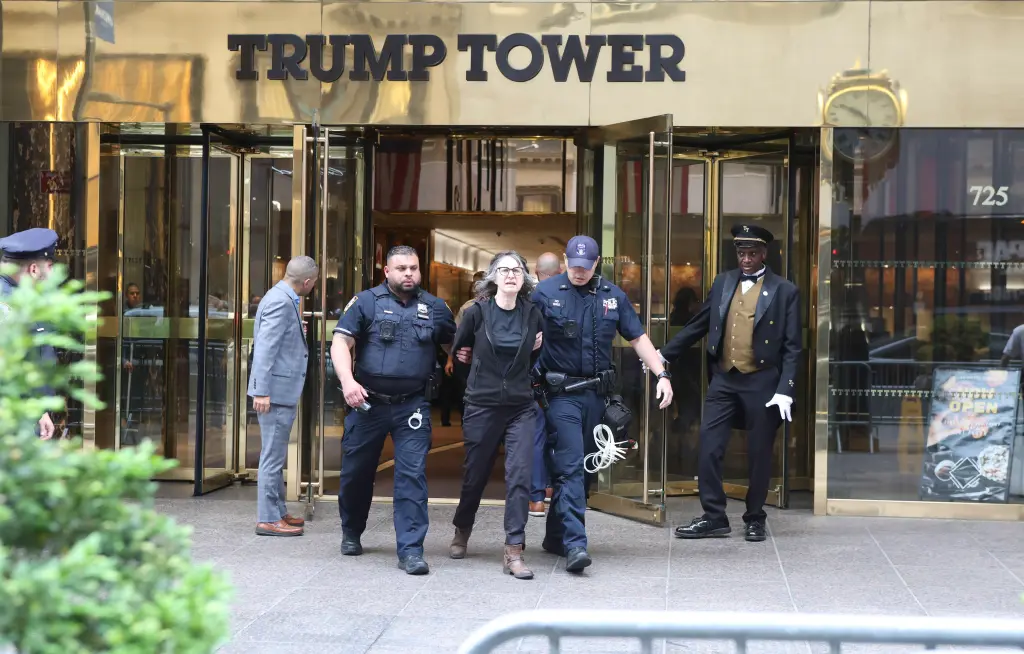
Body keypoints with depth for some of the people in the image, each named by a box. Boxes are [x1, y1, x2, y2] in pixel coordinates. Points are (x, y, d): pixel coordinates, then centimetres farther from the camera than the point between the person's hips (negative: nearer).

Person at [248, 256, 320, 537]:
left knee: (275, 457, 17)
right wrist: (262, 392, -24)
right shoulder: (280, 302, -18)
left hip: (282, 390, 11)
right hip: (276, 391, -11)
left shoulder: (285, 298, 12)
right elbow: (265, 348, -22)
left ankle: (278, 512, 26)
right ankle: (268, 519, -1)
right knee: (273, 457, -5)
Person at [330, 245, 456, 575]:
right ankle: (351, 533, 34)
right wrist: (347, 381, -23)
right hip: (368, 402, -1)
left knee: (413, 475, -9)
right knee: (357, 471, 11)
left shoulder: (434, 308, 9)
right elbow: (341, 343, -8)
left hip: (412, 406, 1)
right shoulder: (366, 302, 0)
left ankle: (411, 550, -7)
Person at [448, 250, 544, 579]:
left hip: (522, 407, 1)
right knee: (475, 475, 11)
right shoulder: (477, 312, -3)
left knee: (520, 475, -11)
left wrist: (538, 349, 0)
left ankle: (513, 552, -8)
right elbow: (457, 351, 9)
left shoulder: (532, 314, 2)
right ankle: (462, 531, 38)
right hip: (482, 405, -1)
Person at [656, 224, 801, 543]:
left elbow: (791, 347, -4)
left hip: (761, 383, -3)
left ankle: (754, 519, 19)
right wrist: (663, 355, 12)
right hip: (724, 380, 3)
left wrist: (785, 390, -12)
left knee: (759, 454, 5)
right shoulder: (722, 283, 10)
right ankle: (713, 517, 6)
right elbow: (697, 326, 15)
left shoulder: (784, 291, -2)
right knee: (709, 448, -2)